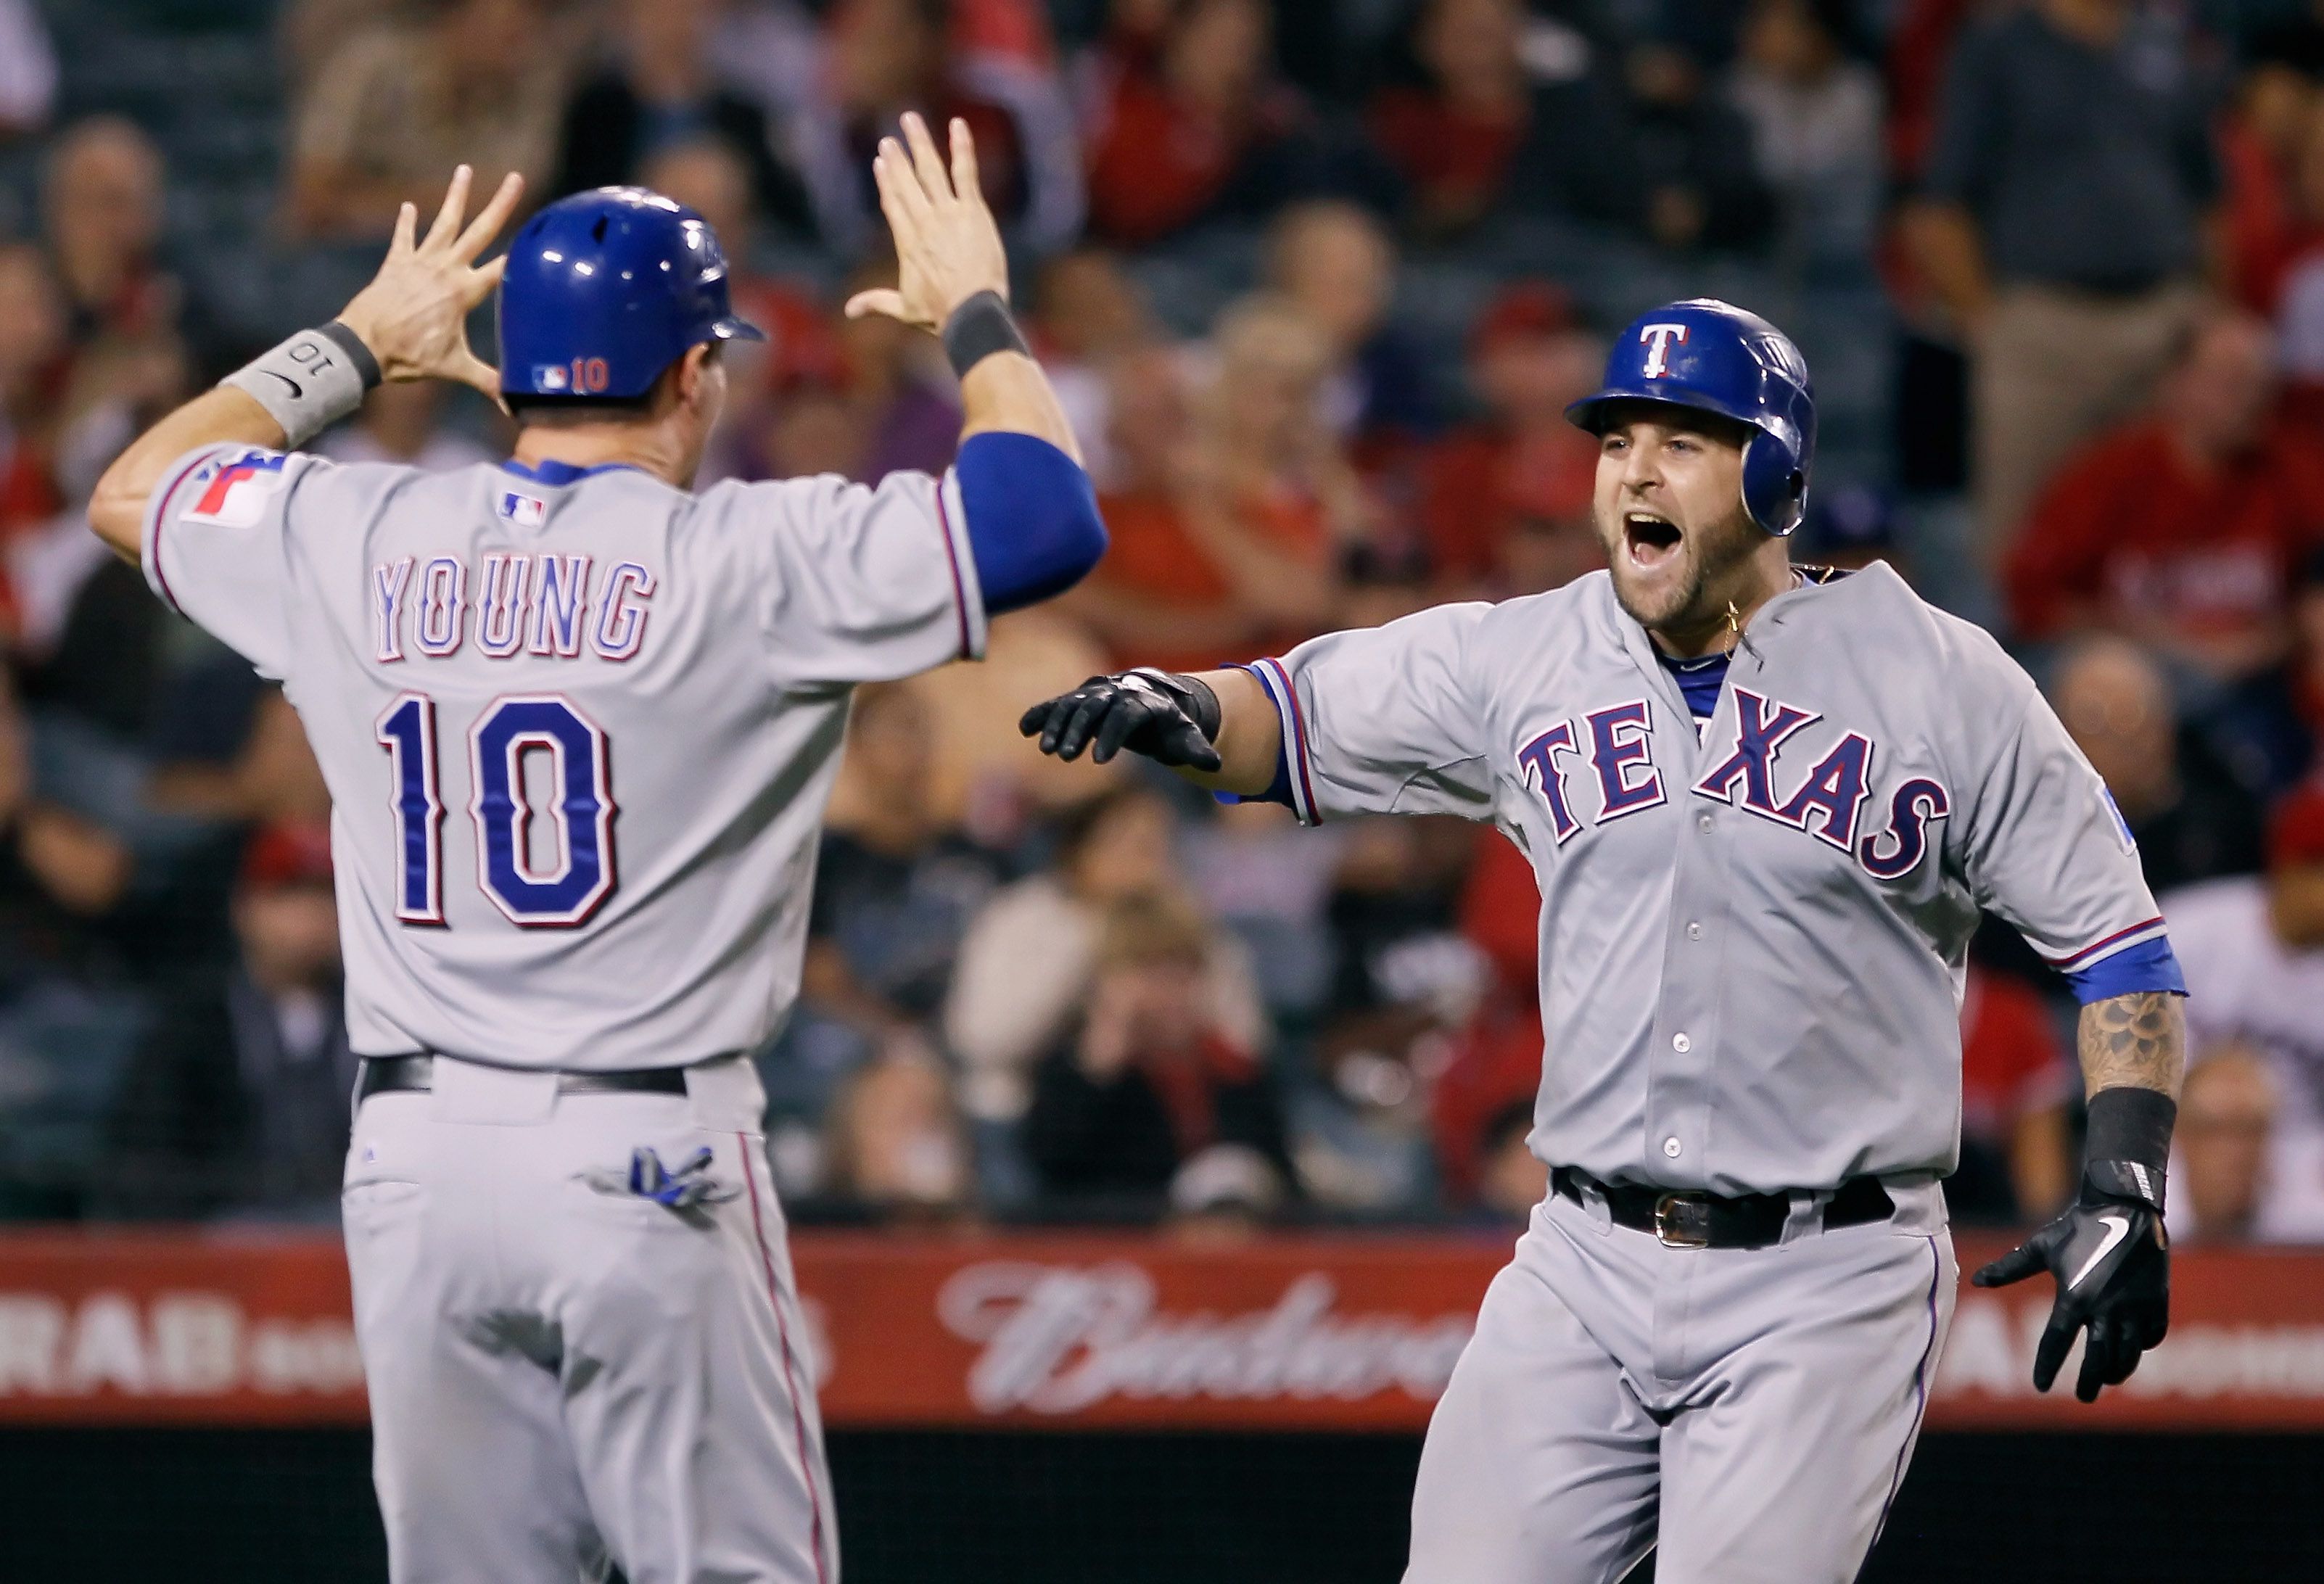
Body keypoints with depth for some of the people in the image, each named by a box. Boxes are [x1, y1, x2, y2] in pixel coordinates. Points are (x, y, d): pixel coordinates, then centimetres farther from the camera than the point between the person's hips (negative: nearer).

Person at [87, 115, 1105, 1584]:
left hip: (414, 1169, 4)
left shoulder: (347, 541, 6)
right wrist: (976, 308, 9)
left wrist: (353, 345, 35)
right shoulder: (747, 558, -7)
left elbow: (133, 490, 26)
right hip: (651, 1167, -4)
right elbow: (1048, 515, -7)